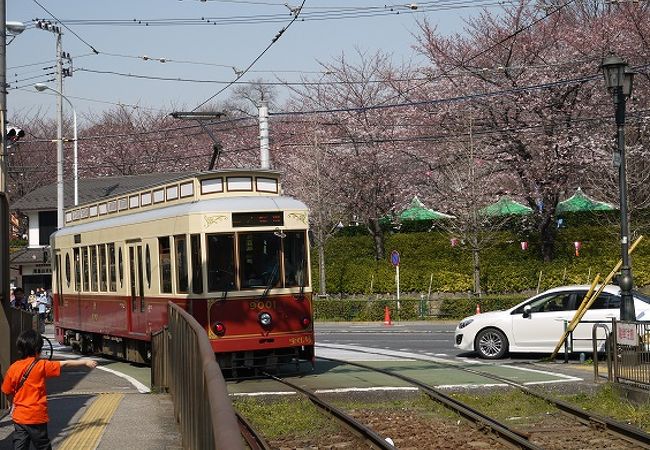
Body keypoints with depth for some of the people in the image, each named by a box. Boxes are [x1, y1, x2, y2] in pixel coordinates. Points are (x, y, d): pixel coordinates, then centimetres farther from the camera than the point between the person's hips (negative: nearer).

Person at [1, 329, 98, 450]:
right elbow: (65, 364, -3)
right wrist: (85, 362, 8)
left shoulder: (13, 368, -2)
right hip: (37, 416, -3)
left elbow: (8, 392, 7)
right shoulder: (41, 365, -11)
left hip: (19, 416, 3)